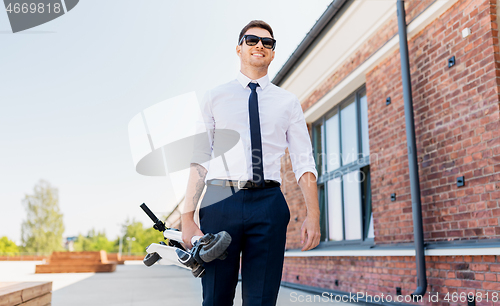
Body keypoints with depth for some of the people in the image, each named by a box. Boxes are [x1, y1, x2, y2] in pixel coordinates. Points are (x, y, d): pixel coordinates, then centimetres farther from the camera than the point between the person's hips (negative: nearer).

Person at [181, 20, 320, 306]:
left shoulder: (288, 102, 13)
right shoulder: (215, 98, 11)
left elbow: (304, 161, 7)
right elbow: (199, 160, 4)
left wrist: (313, 215, -4)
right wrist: (188, 217, -6)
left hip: (268, 204, 1)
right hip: (220, 200, 0)